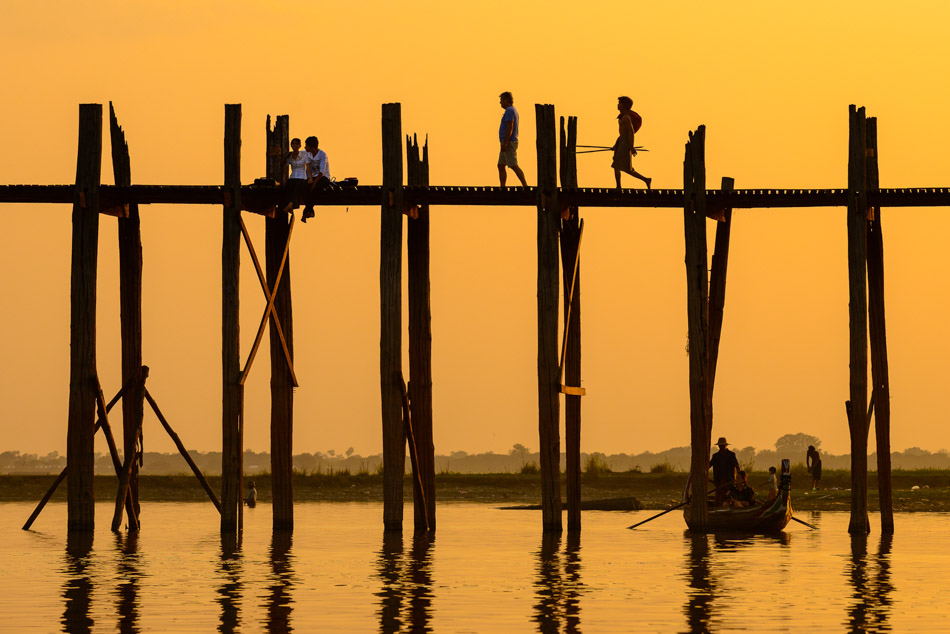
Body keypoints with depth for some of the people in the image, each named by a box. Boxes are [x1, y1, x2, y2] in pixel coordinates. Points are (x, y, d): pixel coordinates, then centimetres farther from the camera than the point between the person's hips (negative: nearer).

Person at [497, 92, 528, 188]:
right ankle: (502, 187, 5)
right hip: (509, 144, 11)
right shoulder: (513, 111, 19)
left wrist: (505, 143, -26)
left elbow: (510, 127, -22)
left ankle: (525, 186, -14)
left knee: (514, 166, -12)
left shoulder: (509, 110, -13)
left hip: (508, 142, -11)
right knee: (501, 166, 8)